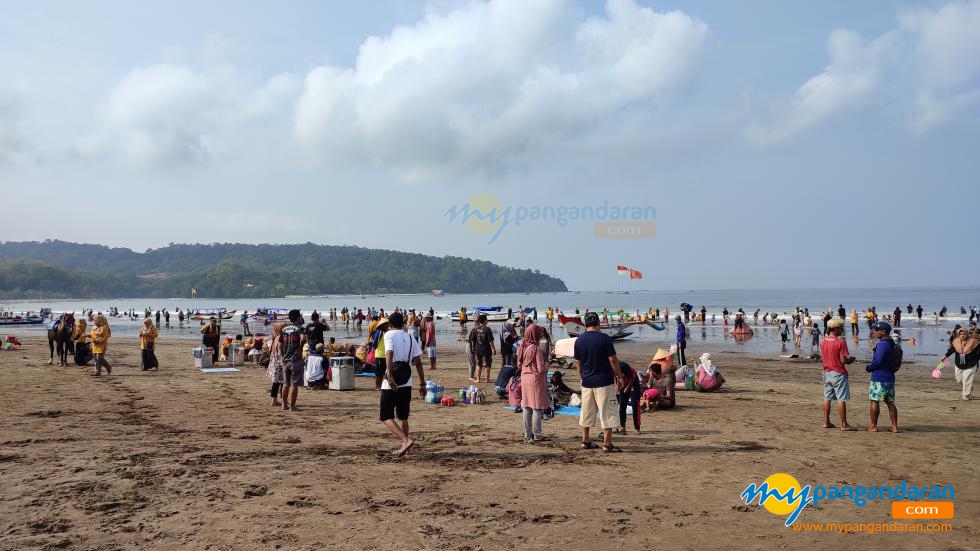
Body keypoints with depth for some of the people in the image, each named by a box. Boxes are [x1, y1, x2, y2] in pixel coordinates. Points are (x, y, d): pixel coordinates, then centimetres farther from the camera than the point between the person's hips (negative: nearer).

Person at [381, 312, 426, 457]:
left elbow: (389, 354, -21)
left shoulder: (389, 335, -3)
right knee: (403, 417, 17)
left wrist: (389, 376, -28)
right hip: (406, 384, 5)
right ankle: (404, 447, 16)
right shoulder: (411, 338, 11)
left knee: (386, 417, 2)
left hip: (391, 384, -5)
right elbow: (418, 362, 9)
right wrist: (422, 384, 12)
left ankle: (406, 440, -17)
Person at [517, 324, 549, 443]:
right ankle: (536, 435, 6)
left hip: (525, 378, 7)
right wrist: (546, 364, 2)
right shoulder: (536, 349, -18)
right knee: (537, 408, 2)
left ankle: (527, 433, 20)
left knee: (526, 408, 13)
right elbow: (541, 369, -17)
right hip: (536, 379, -7)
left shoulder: (522, 347, 4)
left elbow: (519, 365, 12)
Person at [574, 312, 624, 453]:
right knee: (607, 412, 1)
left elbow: (578, 363, 10)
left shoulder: (579, 340, 3)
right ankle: (607, 444, -1)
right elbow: (613, 359, -11)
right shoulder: (604, 338, -12)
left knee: (586, 412, 15)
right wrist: (619, 376, 1)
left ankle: (585, 441, 20)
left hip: (587, 382, 5)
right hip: (604, 381, -5)